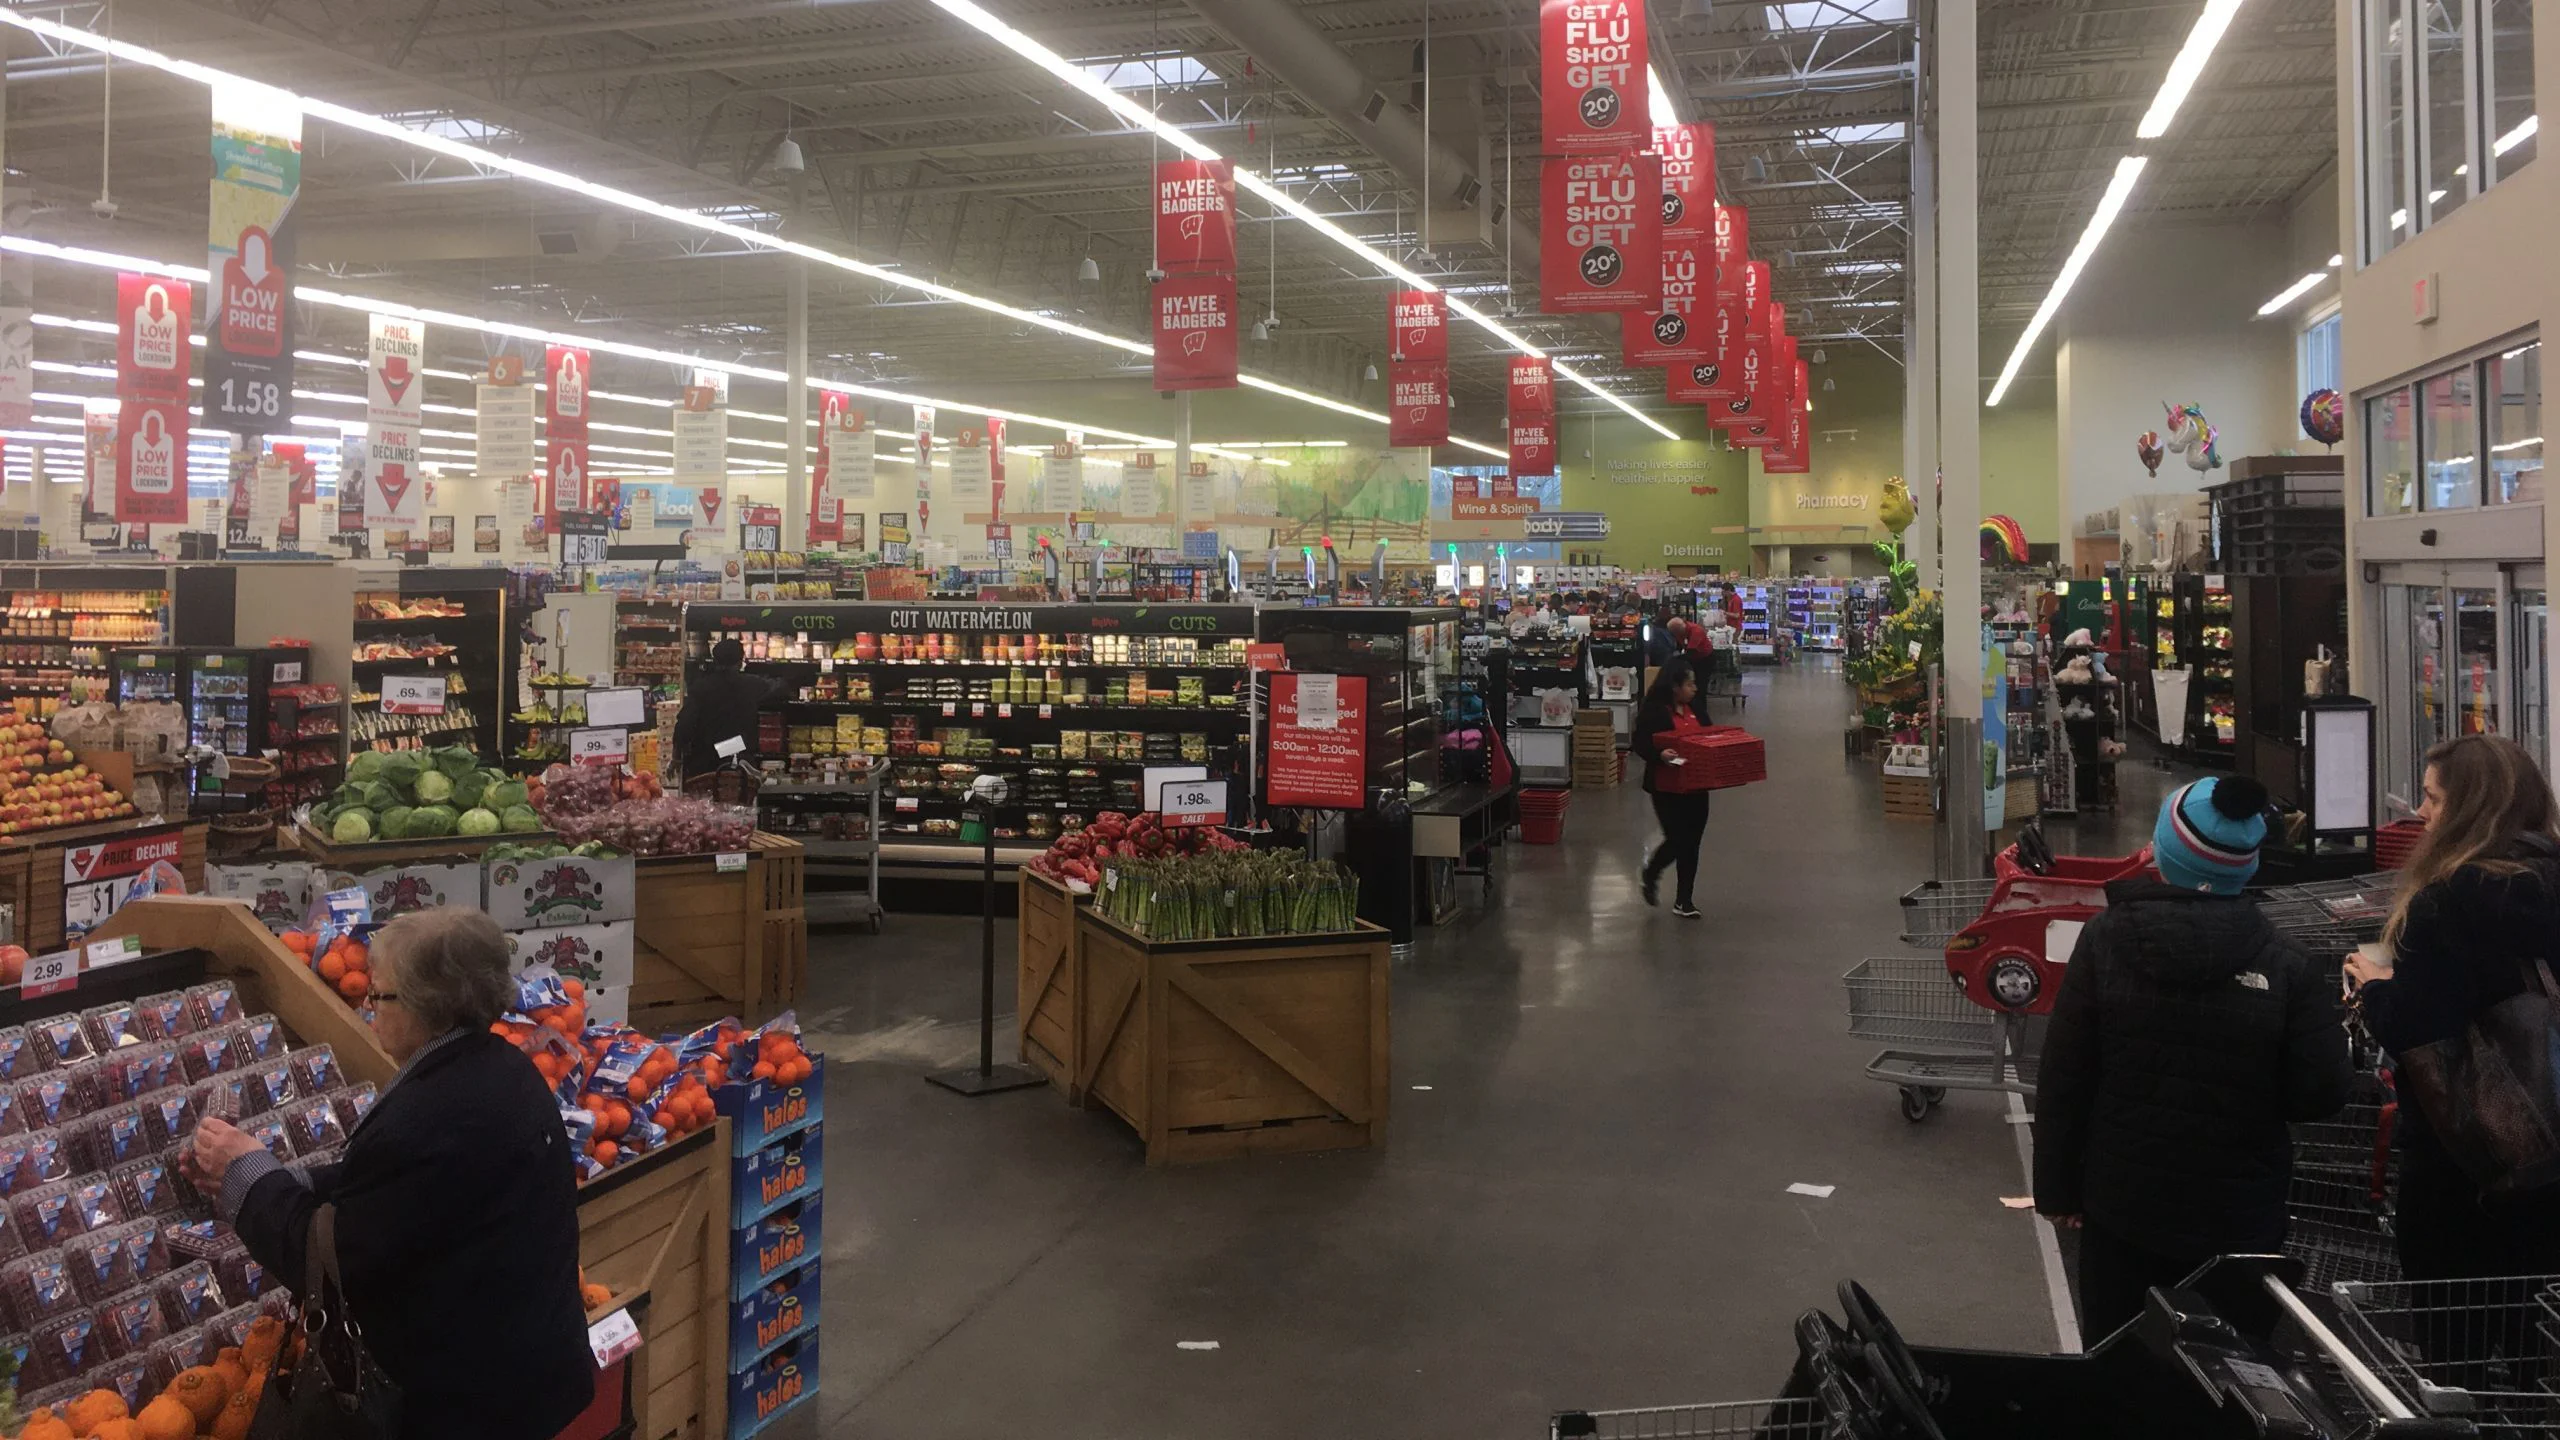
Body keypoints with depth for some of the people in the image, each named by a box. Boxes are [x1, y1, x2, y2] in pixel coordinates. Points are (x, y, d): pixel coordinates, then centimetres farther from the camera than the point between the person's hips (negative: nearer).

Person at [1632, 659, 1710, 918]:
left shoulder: (1693, 708, 8)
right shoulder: (1653, 711, -12)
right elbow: (1640, 744, -17)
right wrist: (1660, 755, -34)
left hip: (1695, 786, 6)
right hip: (1667, 787, -6)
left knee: (1692, 843, 7)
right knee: (1677, 840, -6)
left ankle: (1684, 900, 18)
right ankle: (1651, 873, 25)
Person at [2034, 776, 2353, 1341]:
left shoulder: (2105, 938, -12)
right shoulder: (2285, 965, -13)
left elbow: (2063, 1077, -8)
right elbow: (2320, 1095, -9)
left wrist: (2057, 1188, 3)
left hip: (2122, 1208, 0)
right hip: (2239, 1219, 0)